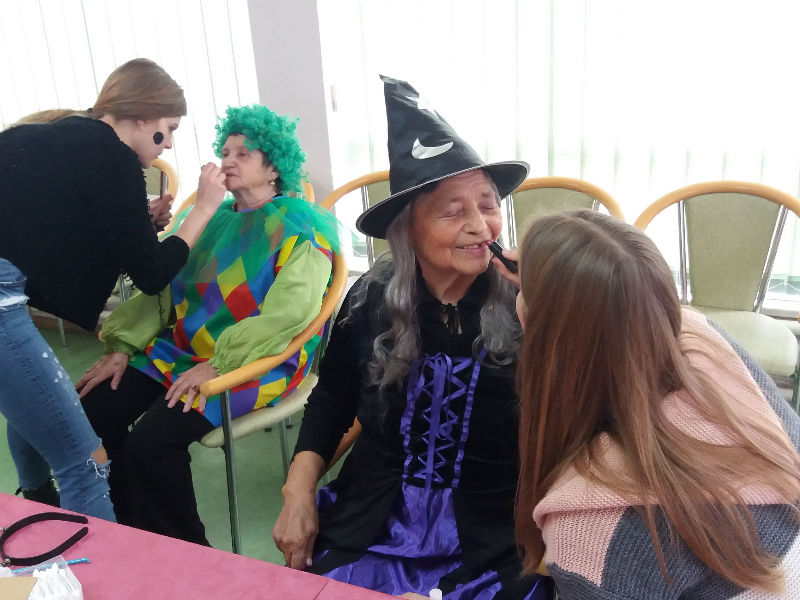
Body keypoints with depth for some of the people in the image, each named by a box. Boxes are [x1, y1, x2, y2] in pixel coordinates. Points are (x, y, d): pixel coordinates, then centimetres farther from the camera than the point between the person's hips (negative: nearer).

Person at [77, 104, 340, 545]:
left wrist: (219, 363, -24)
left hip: (255, 362, -7)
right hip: (182, 349, 7)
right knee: (94, 412, -7)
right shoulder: (213, 219, 14)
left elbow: (290, 311, -22)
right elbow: (162, 290, 11)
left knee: (152, 440, -23)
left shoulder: (299, 224, -8)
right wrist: (122, 347, -1)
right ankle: (131, 532, 12)